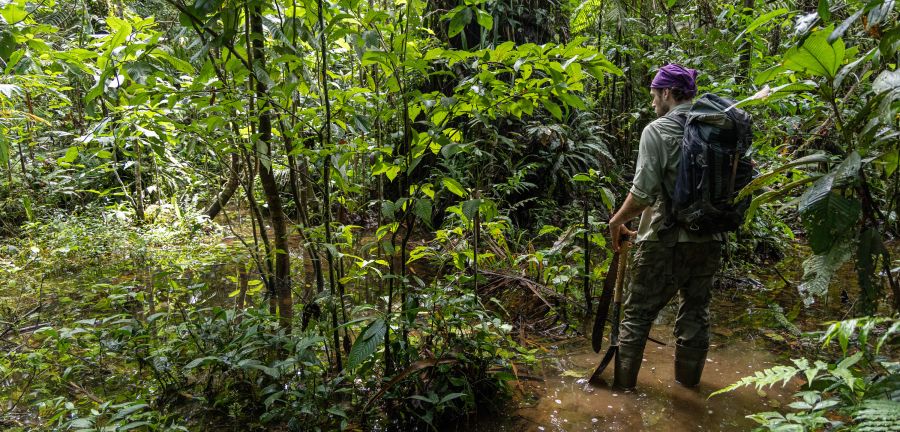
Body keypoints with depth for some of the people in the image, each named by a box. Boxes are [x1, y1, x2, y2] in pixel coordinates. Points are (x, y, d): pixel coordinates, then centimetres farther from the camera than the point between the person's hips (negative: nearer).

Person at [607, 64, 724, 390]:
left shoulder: (657, 130, -10)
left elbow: (643, 192, -17)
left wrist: (617, 221, -3)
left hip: (664, 241, -5)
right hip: (709, 240, 5)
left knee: (638, 312, 8)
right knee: (696, 309, 18)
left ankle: (623, 379, 18)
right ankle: (689, 378, 32)